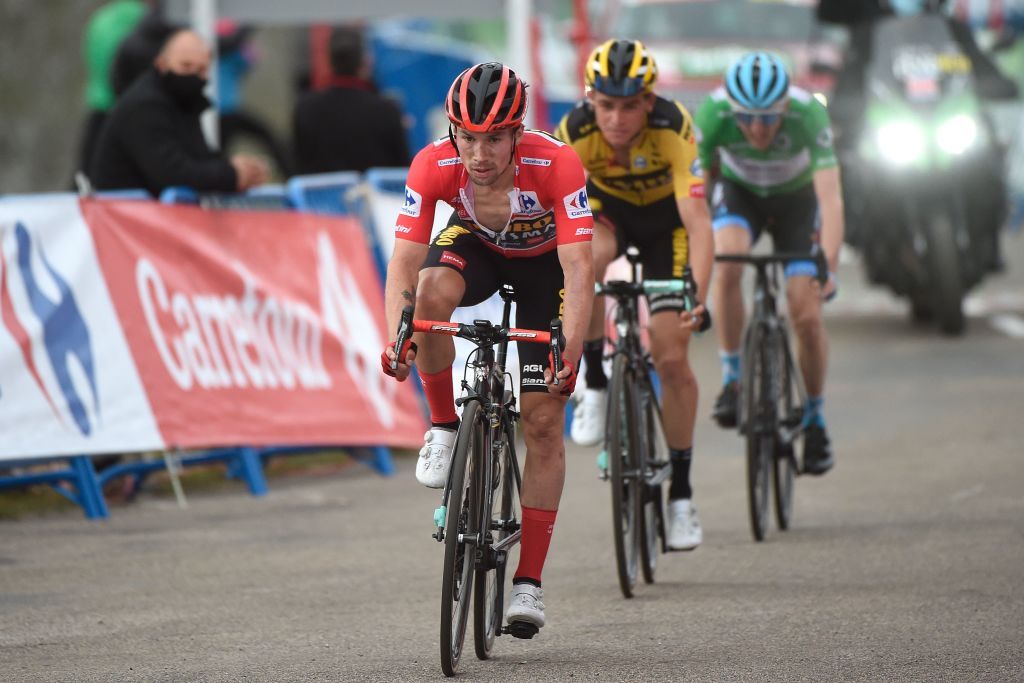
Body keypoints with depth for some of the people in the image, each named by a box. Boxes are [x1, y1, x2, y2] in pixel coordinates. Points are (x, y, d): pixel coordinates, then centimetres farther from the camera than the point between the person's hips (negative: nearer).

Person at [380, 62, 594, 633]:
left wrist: (570, 354, -51)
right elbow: (404, 264, -31)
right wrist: (398, 338, -48)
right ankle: (445, 427, -13)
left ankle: (530, 582, 0)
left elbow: (578, 272, -39)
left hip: (545, 260, -1)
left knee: (543, 421, -7)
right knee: (434, 289, -37)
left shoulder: (557, 165, -37)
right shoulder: (434, 166, -31)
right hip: (476, 246, 1)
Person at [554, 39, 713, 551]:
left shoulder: (672, 130, -36)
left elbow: (697, 223, -42)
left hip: (664, 216, -1)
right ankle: (597, 384, -12)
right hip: (605, 208, 1)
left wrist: (697, 297, -56)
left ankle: (681, 493, 5)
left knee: (672, 358, -9)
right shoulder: (574, 133, -32)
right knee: (585, 260, -36)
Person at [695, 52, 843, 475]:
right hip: (738, 191, 0)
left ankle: (814, 419, 12)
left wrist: (829, 267, -51)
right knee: (728, 262, -32)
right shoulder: (713, 113, -33)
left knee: (807, 316, -11)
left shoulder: (809, 114, -36)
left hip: (795, 198, 0)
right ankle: (732, 377, -16)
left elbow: (830, 197, -41)